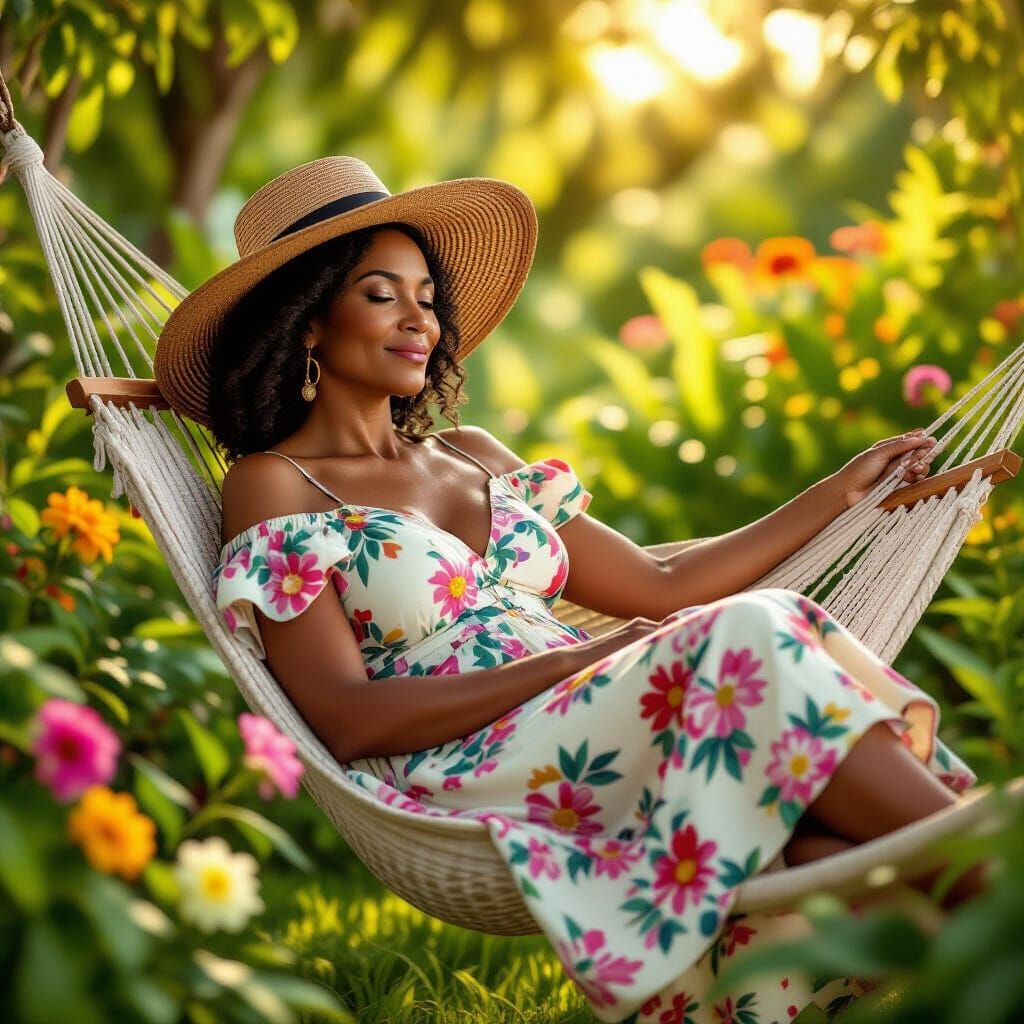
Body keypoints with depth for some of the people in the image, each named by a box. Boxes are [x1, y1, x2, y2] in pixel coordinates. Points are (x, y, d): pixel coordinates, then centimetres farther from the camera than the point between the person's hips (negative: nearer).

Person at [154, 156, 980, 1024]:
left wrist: (843, 491, 24)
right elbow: (348, 718, -8)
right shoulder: (272, 486, 4)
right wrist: (573, 661, -15)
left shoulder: (473, 456, 24)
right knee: (749, 640, -29)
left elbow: (658, 584, 22)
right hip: (466, 777, -6)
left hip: (590, 735, 7)